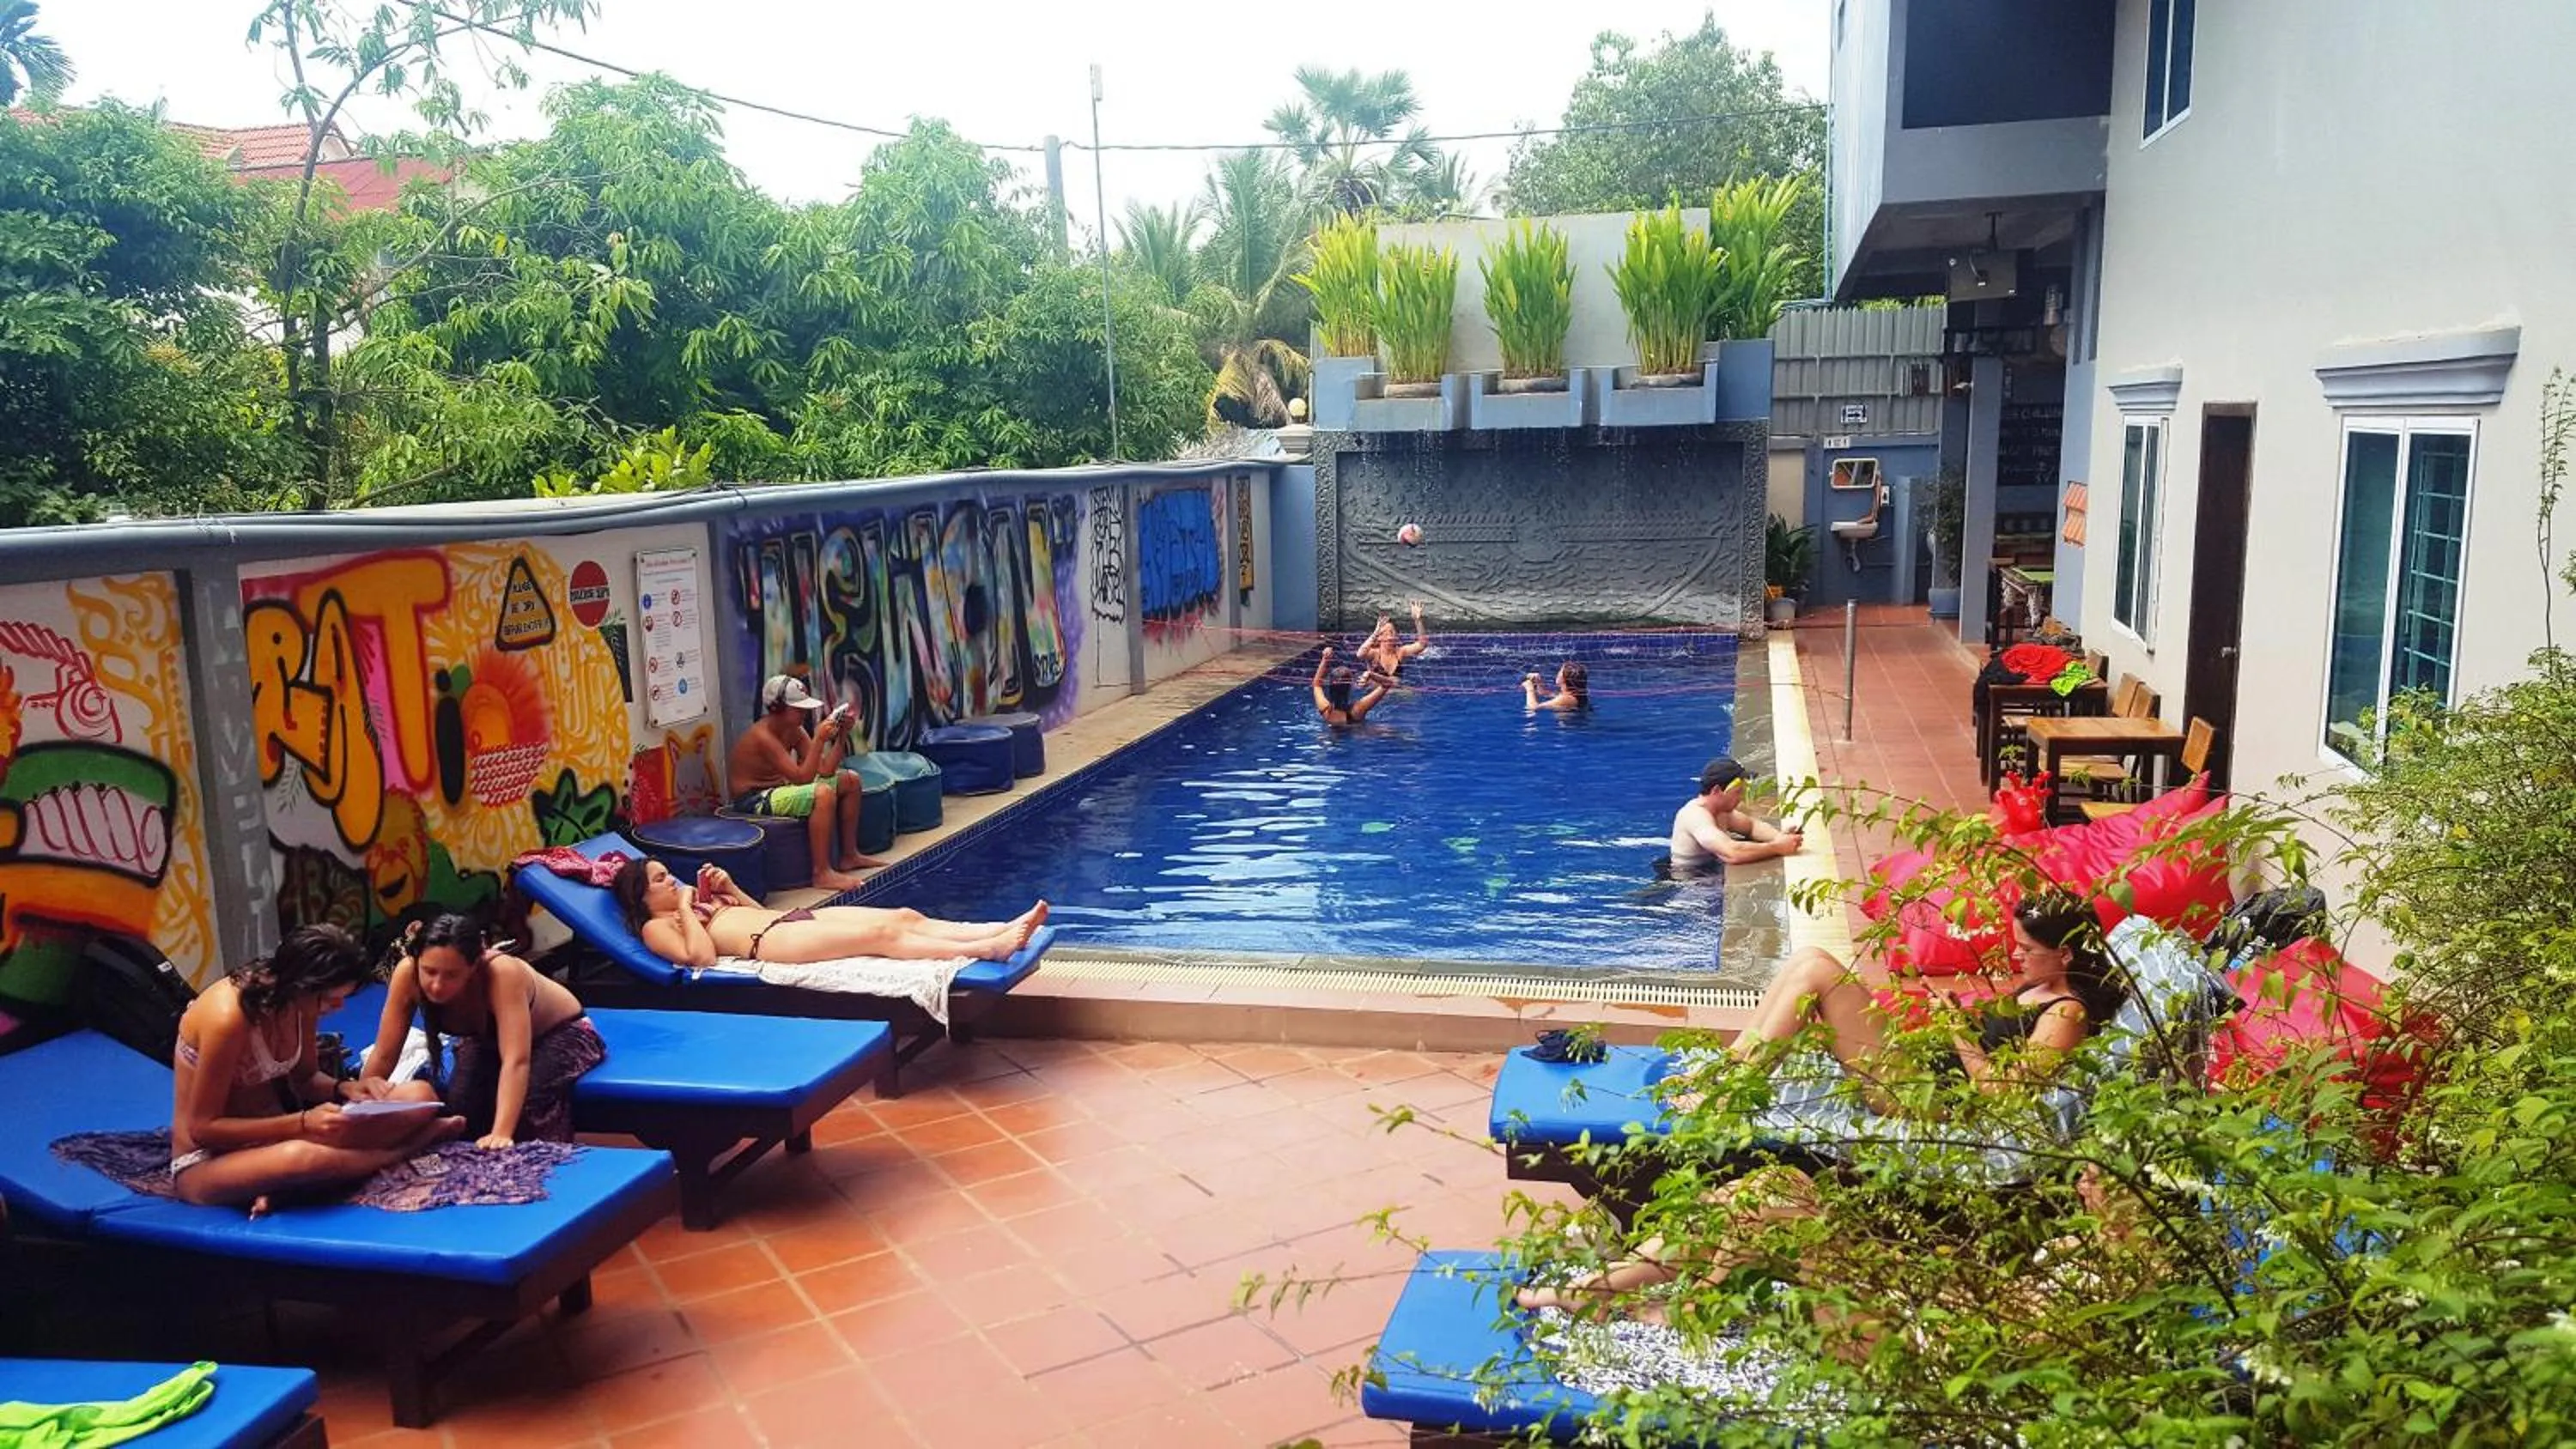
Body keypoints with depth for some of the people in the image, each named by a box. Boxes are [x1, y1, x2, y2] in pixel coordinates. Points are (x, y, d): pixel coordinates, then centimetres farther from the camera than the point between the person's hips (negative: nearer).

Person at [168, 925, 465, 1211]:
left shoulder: (296, 1003, -5)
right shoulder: (228, 1019, -28)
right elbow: (202, 1128, -22)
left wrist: (343, 1089, -11)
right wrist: (303, 1123, -28)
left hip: (274, 1134, 7)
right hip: (207, 1162, -7)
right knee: (302, 1158, -41)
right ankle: (399, 1151, -13)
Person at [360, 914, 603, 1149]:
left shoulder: (501, 973, -40)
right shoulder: (408, 973, -28)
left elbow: (516, 1061, -47)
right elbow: (383, 1055, -20)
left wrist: (501, 1134, -57)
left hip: (560, 1032, -4)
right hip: (488, 1038, 4)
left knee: (528, 1103, -29)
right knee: (460, 1104, -21)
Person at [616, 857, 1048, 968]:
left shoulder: (692, 898, 29)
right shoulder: (656, 927, 5)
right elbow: (702, 955, -15)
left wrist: (728, 887, 18)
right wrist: (687, 910, -5)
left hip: (793, 919, 9)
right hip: (770, 943, -9)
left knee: (904, 917, -12)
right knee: (881, 935, -27)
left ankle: (1000, 930, -24)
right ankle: (985, 949, -39)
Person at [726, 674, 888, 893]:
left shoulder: (794, 730, 1)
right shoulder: (762, 736, -25)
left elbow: (824, 771, -2)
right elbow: (802, 777, -30)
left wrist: (842, 735, -11)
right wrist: (819, 739, -31)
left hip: (781, 788, 10)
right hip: (756, 800, -10)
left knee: (850, 780, 9)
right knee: (823, 794, -32)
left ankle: (849, 855, 16)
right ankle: (822, 873, -26)